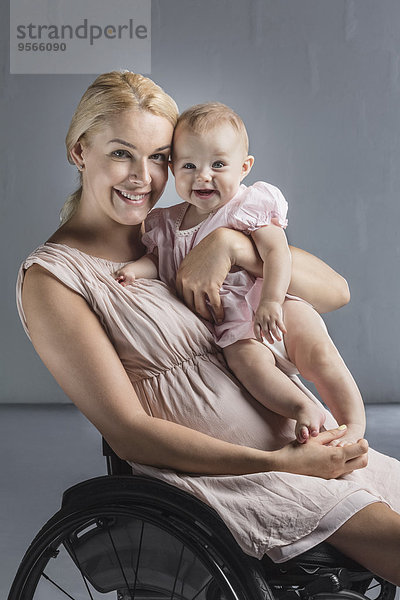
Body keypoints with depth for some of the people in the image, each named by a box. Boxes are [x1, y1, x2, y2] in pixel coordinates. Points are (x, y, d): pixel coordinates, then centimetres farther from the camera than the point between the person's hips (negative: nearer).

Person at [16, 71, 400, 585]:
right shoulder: (51, 277, -4)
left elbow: (334, 291, 4)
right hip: (221, 477, -6)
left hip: (304, 441, 6)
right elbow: (130, 434, -11)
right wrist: (278, 463, -15)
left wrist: (231, 244, -12)